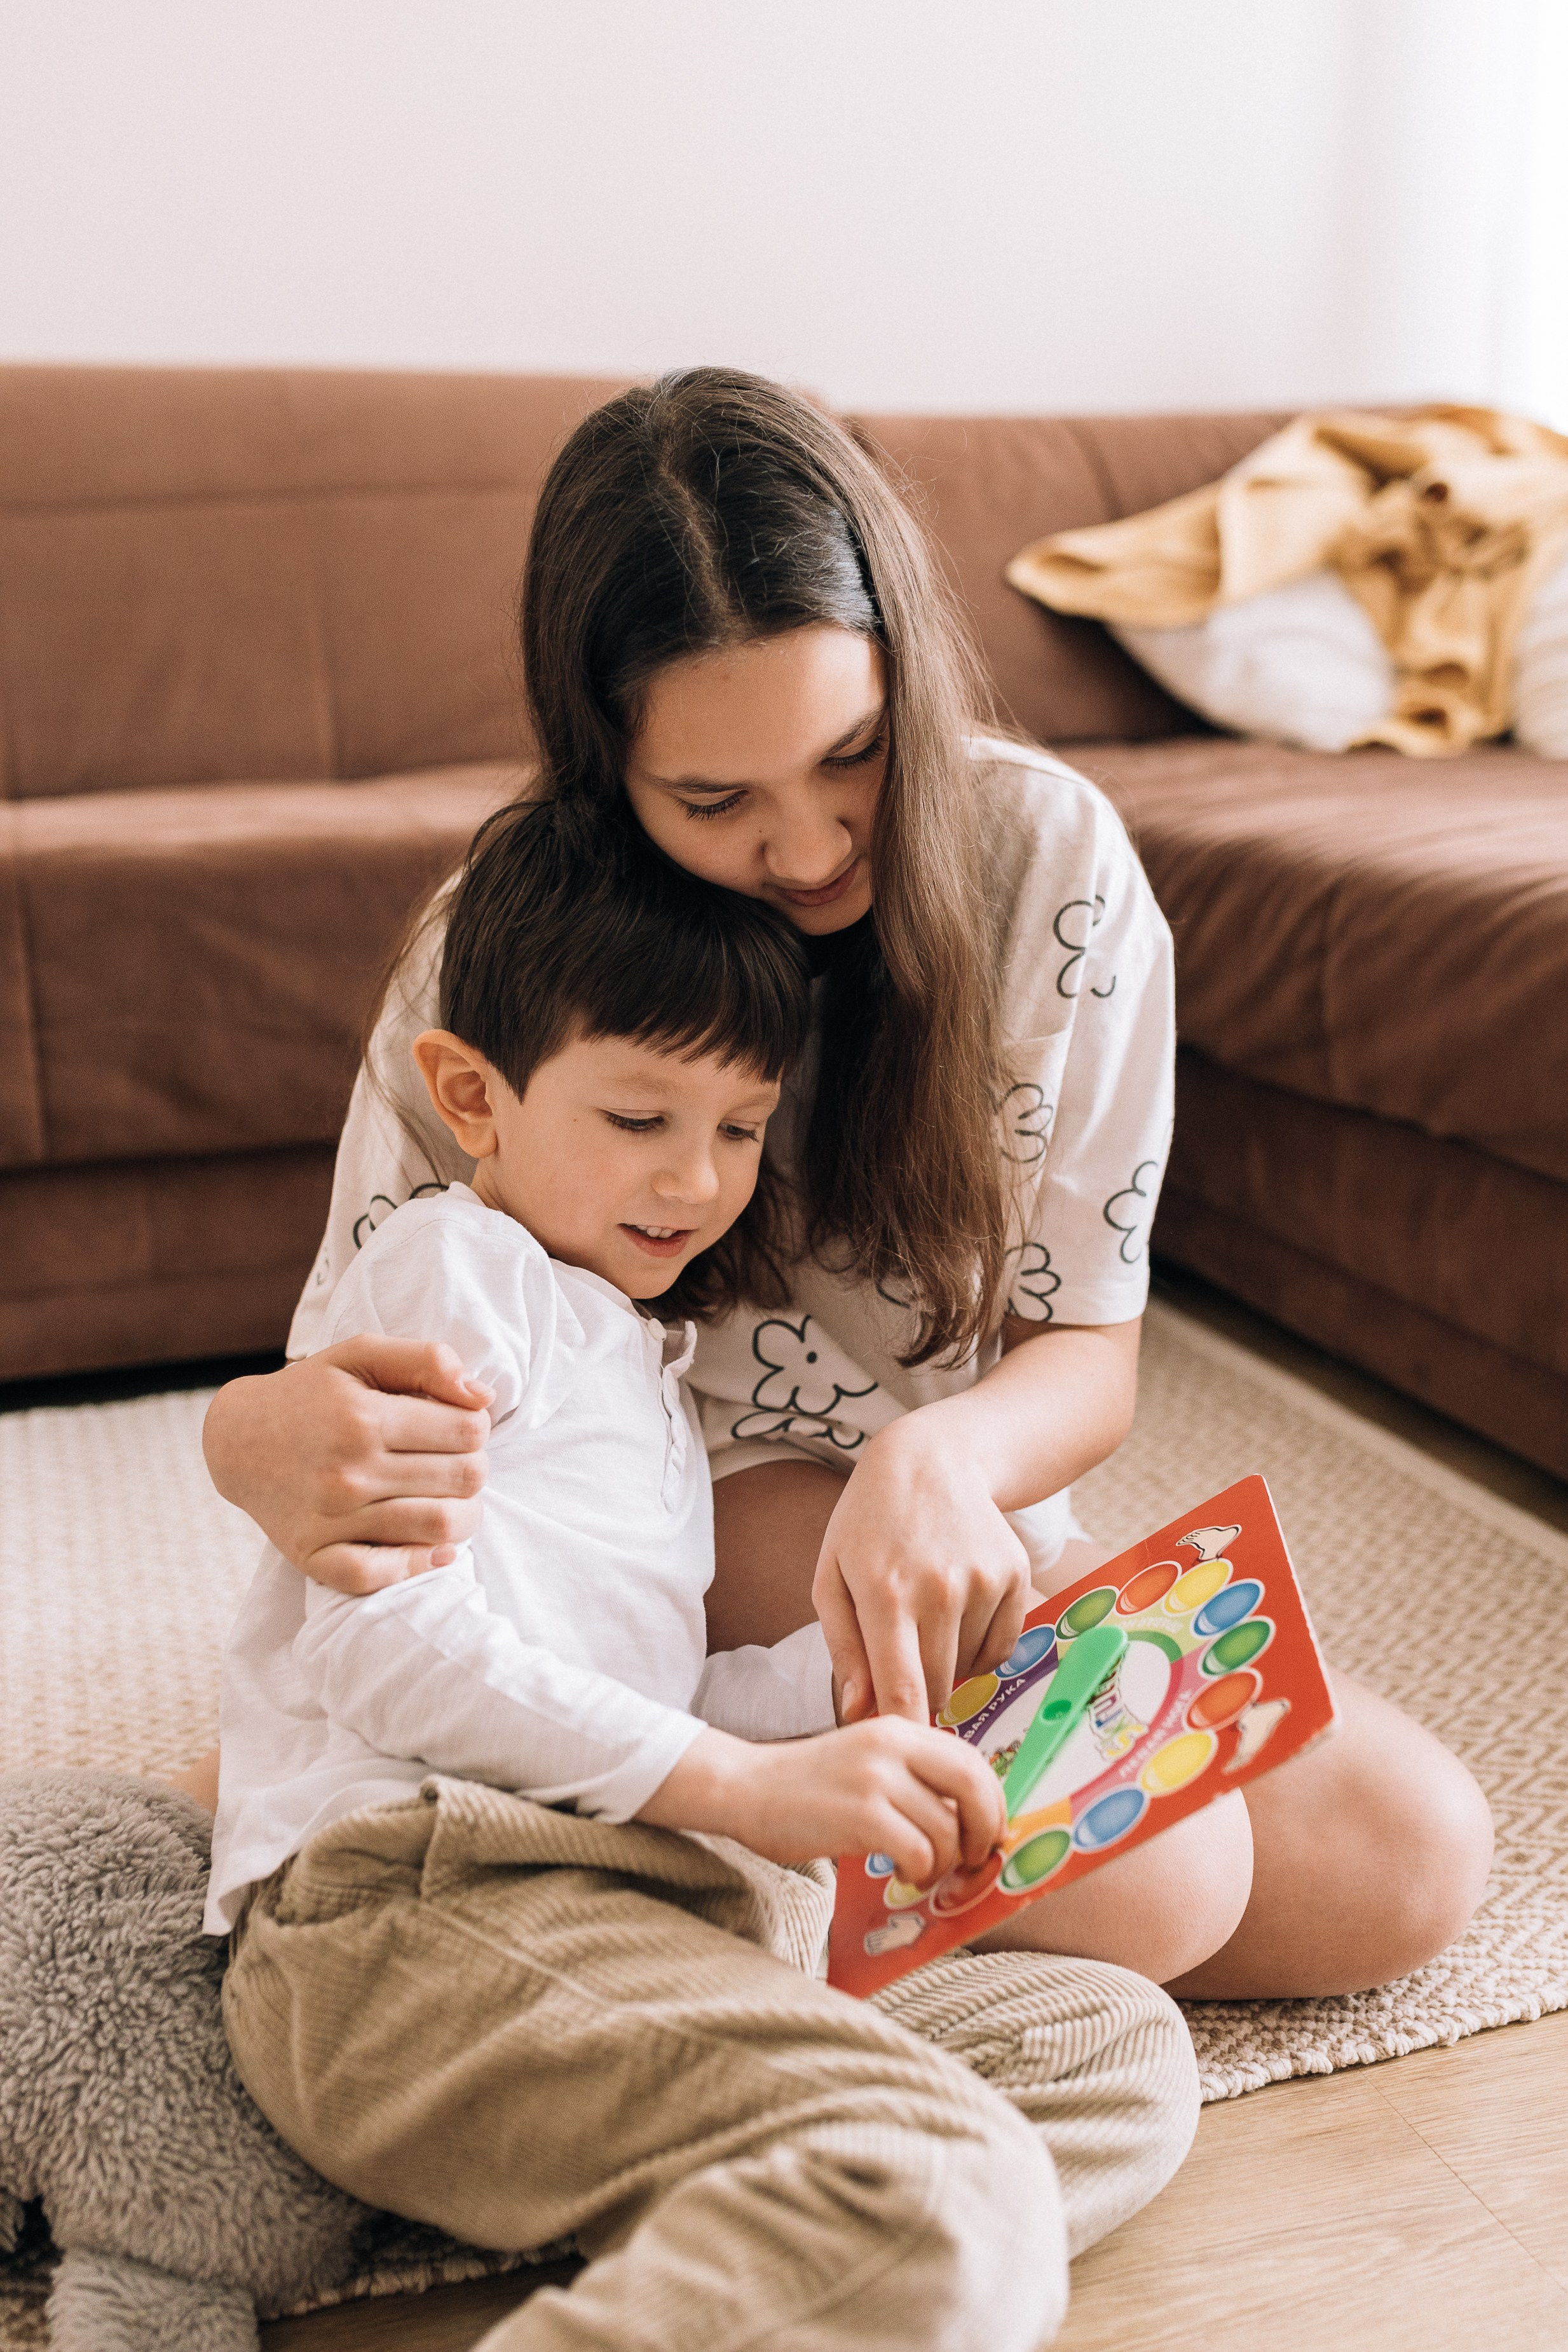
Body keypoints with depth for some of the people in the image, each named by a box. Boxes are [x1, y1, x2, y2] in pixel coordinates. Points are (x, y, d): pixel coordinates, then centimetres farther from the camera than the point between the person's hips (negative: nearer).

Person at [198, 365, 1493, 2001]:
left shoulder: (1049, 853, -14)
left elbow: (1090, 1356, -9)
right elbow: (364, 1378, -12)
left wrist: (936, 1462, -33)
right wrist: (256, 1436, -38)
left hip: (973, 1547, 5)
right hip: (684, 1555, -4)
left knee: (1411, 1863, -11)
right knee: (1149, 1880, -27)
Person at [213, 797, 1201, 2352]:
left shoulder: (640, 1360, 31)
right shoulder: (453, 1263, 3)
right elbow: (379, 1637, -11)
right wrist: (737, 1785, -15)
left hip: (599, 1903, 9)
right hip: (409, 1894, -9)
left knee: (1127, 2048, -6)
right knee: (956, 2212, -29)